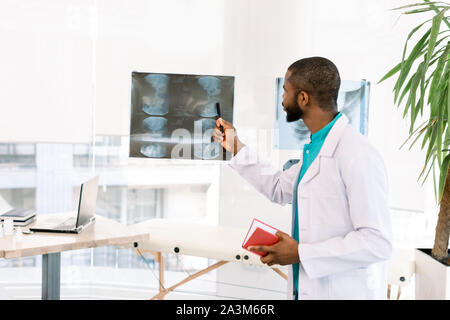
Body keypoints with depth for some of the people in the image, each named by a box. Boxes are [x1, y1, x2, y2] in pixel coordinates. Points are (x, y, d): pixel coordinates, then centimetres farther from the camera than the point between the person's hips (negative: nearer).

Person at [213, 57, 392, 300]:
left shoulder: (357, 154, -21)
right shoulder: (313, 149, 8)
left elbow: (377, 242, -24)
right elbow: (278, 189, 24)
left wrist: (301, 253, -20)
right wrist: (236, 148, 18)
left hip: (345, 292, -8)